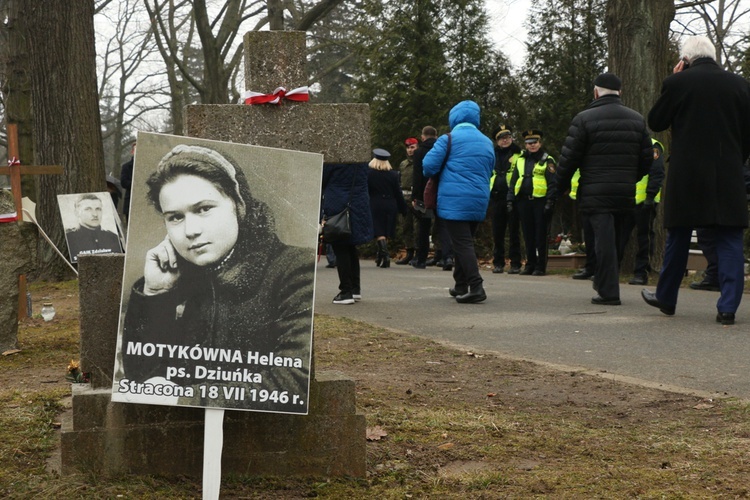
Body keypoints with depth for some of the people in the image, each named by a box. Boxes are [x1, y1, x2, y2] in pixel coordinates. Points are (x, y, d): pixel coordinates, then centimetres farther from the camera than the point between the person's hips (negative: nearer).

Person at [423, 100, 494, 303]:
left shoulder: (448, 140, -7)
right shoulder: (487, 142, 12)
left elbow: (429, 166, -10)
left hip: (454, 201, -6)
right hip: (479, 201, 6)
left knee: (462, 243, -7)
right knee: (465, 242, 17)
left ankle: (476, 287, -17)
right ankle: (461, 285, 23)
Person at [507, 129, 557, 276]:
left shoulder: (547, 160, 0)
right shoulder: (520, 160, 16)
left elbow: (552, 183, -6)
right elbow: (513, 182, 17)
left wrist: (550, 202, -15)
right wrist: (510, 200, 10)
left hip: (540, 202, -5)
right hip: (524, 202, 5)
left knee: (541, 236, -2)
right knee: (528, 235, 9)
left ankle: (540, 266, 2)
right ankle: (530, 264, 16)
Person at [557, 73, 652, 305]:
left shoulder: (584, 118, -5)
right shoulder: (637, 119, 11)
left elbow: (569, 157, -7)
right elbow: (647, 157, 13)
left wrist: (562, 184, 8)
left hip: (595, 192, -5)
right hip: (626, 192, 5)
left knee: (604, 239, -5)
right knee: (615, 238, 17)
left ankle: (608, 292, -6)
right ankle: (604, 283, 26)